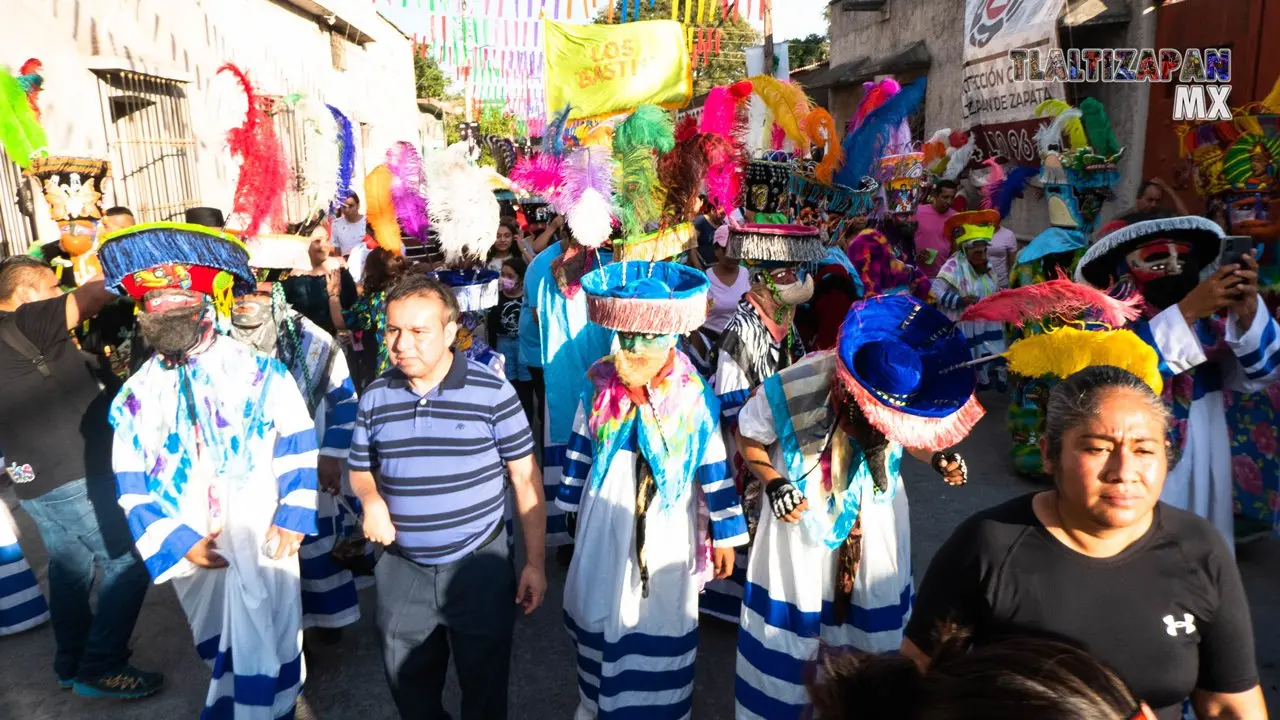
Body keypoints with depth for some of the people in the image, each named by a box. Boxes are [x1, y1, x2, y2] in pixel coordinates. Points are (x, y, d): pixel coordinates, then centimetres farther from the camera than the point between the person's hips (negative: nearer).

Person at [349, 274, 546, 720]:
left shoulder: (492, 392, -13)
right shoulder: (375, 396, -1)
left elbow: (525, 477, -7)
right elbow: (360, 469, 13)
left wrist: (534, 563, -6)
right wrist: (371, 499, -11)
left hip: (480, 568, -3)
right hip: (402, 570, 4)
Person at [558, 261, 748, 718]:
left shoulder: (695, 398, -15)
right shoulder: (599, 386, -7)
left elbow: (715, 469, -8)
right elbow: (580, 451, 5)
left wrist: (724, 535, -4)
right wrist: (573, 507, 12)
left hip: (667, 529, -3)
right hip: (605, 522, 3)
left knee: (659, 626, 8)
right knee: (597, 615, 19)